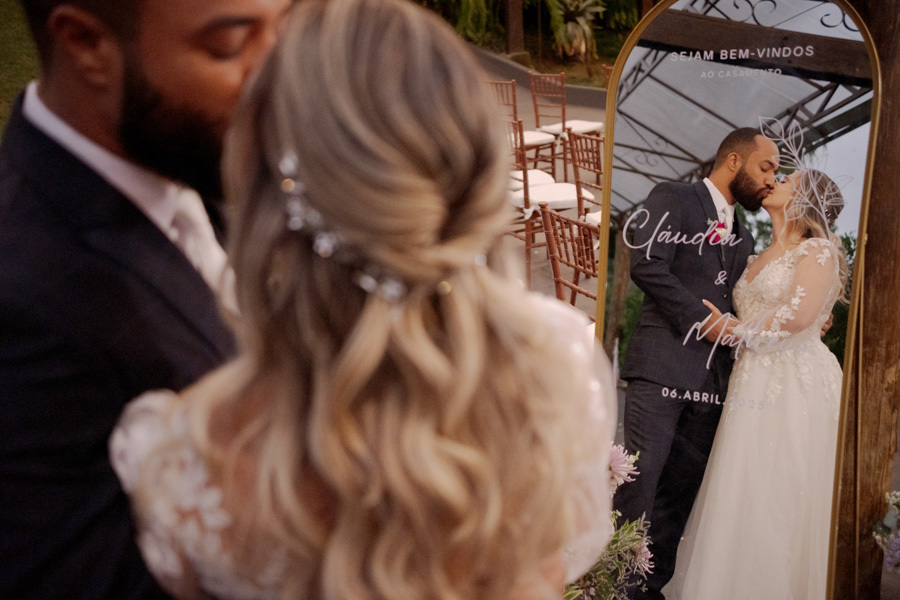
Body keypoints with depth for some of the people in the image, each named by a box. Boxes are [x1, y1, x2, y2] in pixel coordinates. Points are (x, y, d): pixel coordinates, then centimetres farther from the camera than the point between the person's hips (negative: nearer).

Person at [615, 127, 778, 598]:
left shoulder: (742, 236, 25)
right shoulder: (673, 199, 2)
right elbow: (647, 265, -11)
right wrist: (703, 320, -12)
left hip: (713, 379, 7)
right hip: (663, 367, -7)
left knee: (679, 494, 6)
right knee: (637, 486, -9)